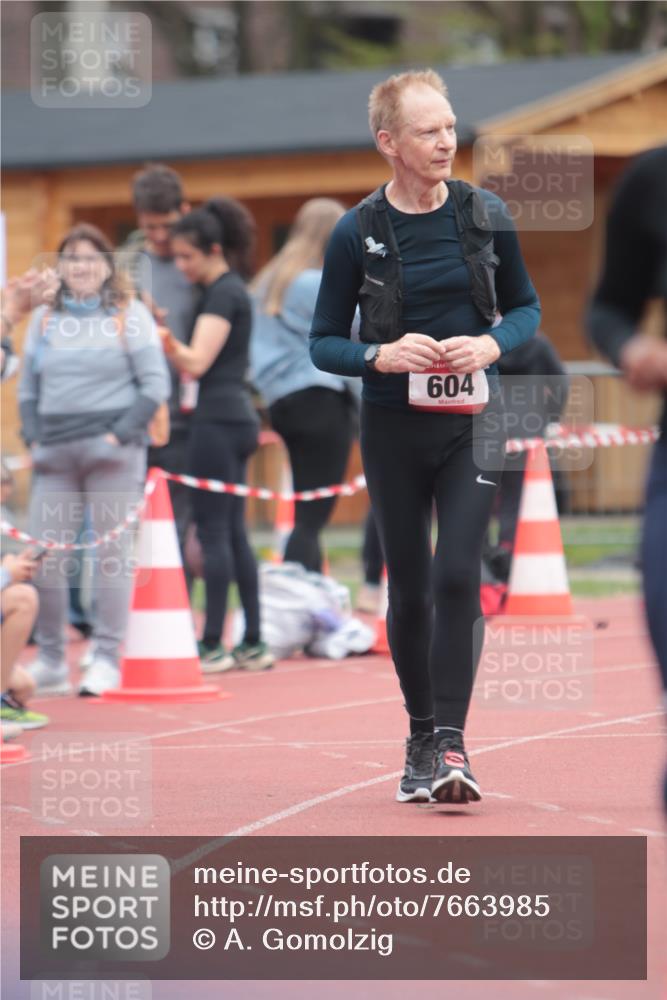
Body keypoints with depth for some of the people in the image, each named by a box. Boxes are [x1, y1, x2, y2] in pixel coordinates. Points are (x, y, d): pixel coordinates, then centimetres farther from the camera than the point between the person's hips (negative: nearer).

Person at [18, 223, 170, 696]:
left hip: (112, 453, -4)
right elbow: (28, 388, 17)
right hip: (55, 455, 4)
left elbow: (155, 385, -2)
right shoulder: (44, 319, 15)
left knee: (111, 555, -2)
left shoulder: (130, 315, 3)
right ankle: (51, 661, 8)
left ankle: (108, 658, 1)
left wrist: (120, 434, -11)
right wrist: (33, 436, 2)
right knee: (45, 558, 0)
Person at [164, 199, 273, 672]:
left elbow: (197, 361, -19)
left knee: (213, 530, -7)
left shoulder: (223, 294, -12)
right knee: (234, 532, 11)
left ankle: (213, 645, -6)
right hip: (236, 416, 10)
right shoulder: (229, 289, 17)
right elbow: (194, 360, 19)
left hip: (218, 418, -10)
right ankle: (254, 643, 12)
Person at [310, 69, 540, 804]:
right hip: (394, 427, 0)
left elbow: (525, 306, 12)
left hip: (471, 422, 0)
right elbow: (324, 342, 1)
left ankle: (451, 742, -13)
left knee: (456, 576, -14)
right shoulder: (357, 233, -4)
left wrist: (491, 345, -9)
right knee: (409, 590, 7)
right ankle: (420, 741, 21)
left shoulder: (485, 214, 0)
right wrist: (381, 357, -18)